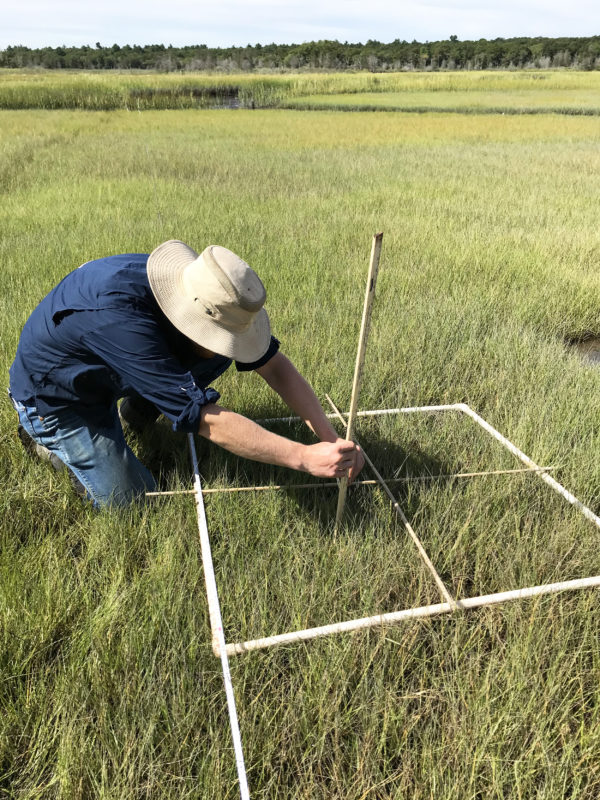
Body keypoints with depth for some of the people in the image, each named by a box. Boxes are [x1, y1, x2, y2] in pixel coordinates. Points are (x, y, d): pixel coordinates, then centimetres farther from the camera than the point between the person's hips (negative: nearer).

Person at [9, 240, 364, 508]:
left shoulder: (198, 291, -22)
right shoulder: (119, 317, -43)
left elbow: (274, 365, -17)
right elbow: (206, 419, -43)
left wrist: (332, 438, -24)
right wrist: (306, 457, -42)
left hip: (106, 374, 6)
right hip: (56, 398, -5)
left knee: (218, 351, -13)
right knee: (129, 498, -7)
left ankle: (134, 415, 9)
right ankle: (47, 438, 14)